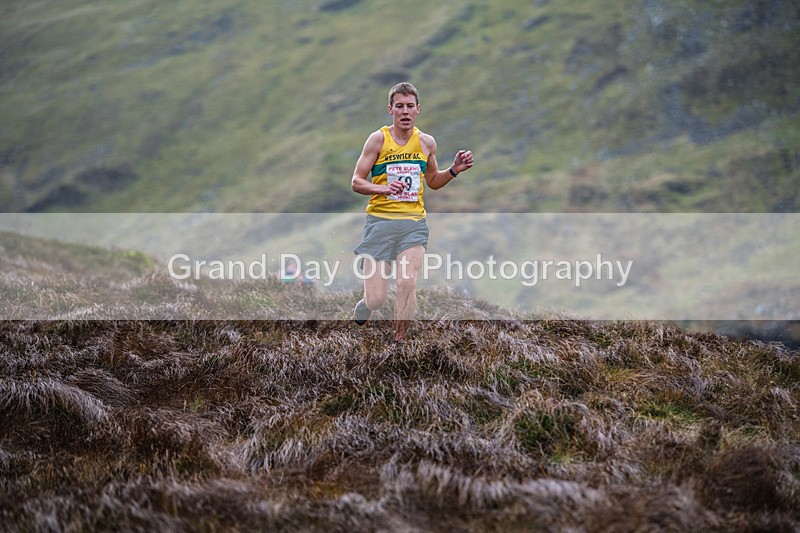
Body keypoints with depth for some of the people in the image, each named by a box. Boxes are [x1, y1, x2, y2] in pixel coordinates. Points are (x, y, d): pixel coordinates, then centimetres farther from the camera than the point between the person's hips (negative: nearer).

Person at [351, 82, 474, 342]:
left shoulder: (426, 142, 9)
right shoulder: (378, 139, -3)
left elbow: (432, 181, 25)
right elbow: (357, 182, -3)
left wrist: (454, 170, 5)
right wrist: (384, 189, -21)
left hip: (413, 223, 2)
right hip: (380, 221, -2)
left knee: (408, 285, -17)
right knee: (376, 298, -6)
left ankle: (399, 342, -2)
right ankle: (360, 312, 30)